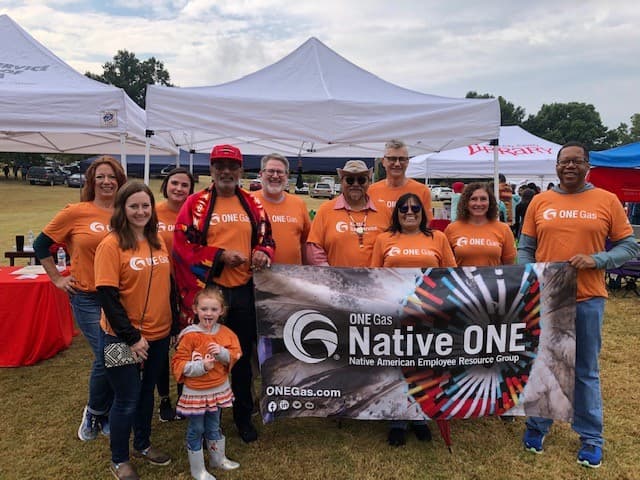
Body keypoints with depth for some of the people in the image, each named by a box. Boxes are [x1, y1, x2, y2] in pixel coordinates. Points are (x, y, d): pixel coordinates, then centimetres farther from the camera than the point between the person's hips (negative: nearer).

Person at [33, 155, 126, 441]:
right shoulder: (75, 212, -5)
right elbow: (41, 245, 6)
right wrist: (57, 278, 5)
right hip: (88, 298, -3)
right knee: (106, 357, -6)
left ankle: (107, 414, 30)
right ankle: (94, 412, 23)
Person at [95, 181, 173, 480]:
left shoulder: (158, 241, 4)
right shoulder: (111, 244, -14)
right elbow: (107, 296, -17)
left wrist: (171, 323, 10)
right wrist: (131, 337, -17)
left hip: (159, 333, 5)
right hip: (124, 338, -5)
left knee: (146, 392, 20)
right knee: (127, 399, 6)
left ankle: (143, 444, 40)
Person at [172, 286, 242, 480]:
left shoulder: (225, 333, -3)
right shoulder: (190, 336, -17)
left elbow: (235, 356, -2)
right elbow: (178, 364, -16)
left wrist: (222, 353, -22)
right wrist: (201, 366, -27)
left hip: (219, 389, 4)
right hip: (195, 392, -4)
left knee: (214, 427, 23)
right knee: (196, 430, 10)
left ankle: (218, 459, 44)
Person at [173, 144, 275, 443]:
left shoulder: (253, 204, 7)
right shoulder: (196, 204, -2)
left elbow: (266, 239, 13)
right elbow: (183, 246, -7)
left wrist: (263, 253, -10)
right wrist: (221, 256, -16)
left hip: (244, 291, 3)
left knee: (242, 357, 14)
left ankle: (244, 418, 32)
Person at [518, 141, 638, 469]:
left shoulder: (607, 201, 0)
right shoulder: (539, 202, 4)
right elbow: (525, 248, 7)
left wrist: (596, 260, -15)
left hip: (588, 300, -1)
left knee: (586, 372, 11)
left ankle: (591, 438, 27)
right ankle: (537, 426, 31)